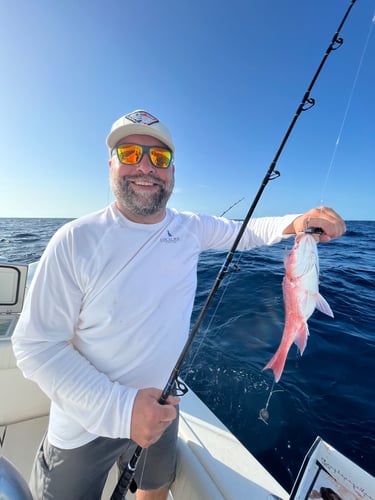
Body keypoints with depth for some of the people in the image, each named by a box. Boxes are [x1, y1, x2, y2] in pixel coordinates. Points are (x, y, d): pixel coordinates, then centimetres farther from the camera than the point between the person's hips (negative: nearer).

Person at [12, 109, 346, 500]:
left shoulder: (191, 228, -10)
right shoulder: (75, 240, -23)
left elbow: (243, 231, 4)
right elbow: (36, 344, -20)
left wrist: (293, 223, -15)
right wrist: (118, 407, -29)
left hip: (162, 410, 4)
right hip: (85, 428, -3)